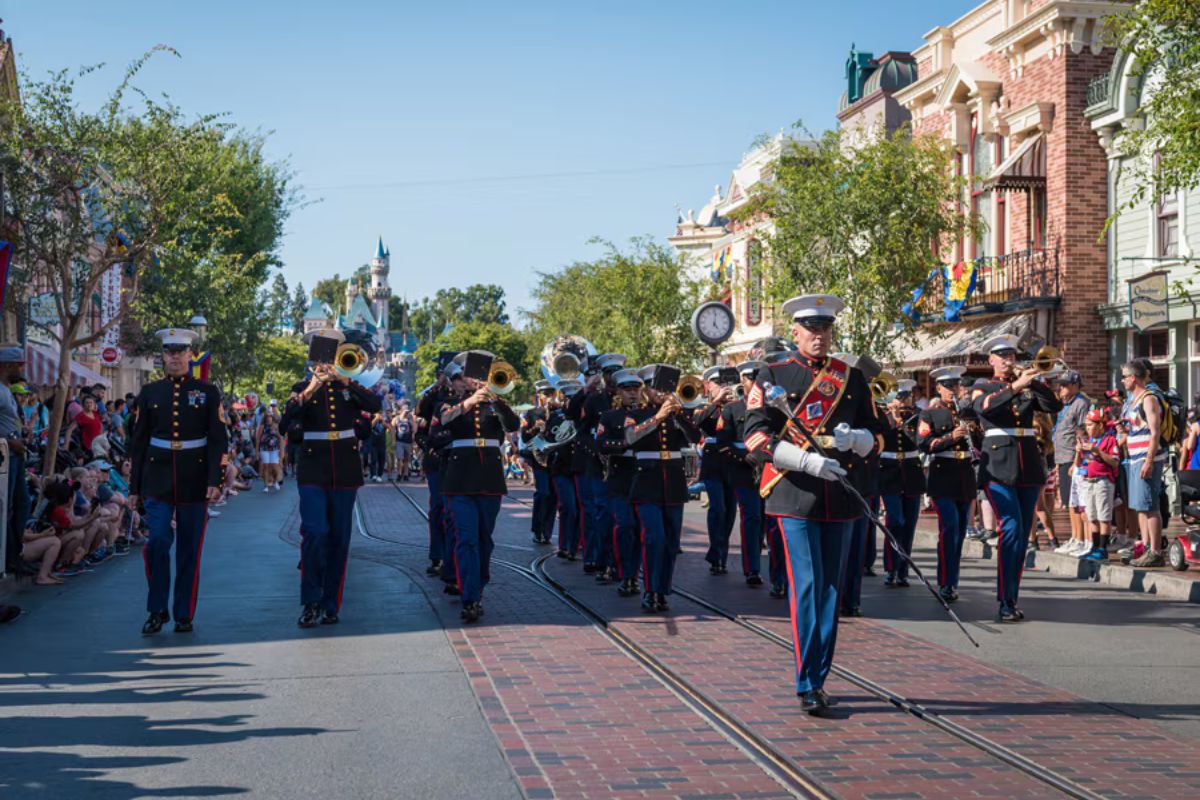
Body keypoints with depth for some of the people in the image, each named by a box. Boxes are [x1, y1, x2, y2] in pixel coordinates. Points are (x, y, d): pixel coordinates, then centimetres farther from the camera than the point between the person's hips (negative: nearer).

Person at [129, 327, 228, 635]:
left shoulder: (208, 392, 2)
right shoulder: (149, 393, 6)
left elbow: (217, 440, -2)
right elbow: (138, 442, 8)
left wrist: (215, 481, -11)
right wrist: (134, 487, 5)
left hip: (194, 481, -1)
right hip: (158, 480, 1)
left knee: (189, 550, 4)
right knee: (157, 542, -10)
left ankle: (184, 615, 14)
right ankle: (157, 611, 4)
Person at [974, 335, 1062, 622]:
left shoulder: (1028, 388, 16)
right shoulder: (984, 388, 7)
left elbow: (1053, 406, 0)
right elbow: (984, 407, -17)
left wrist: (1035, 381, -13)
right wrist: (1015, 386, -26)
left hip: (1028, 466, 5)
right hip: (999, 466, -4)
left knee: (1023, 535, 4)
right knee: (1011, 528, -18)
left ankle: (1012, 600, 11)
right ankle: (1004, 603, -18)